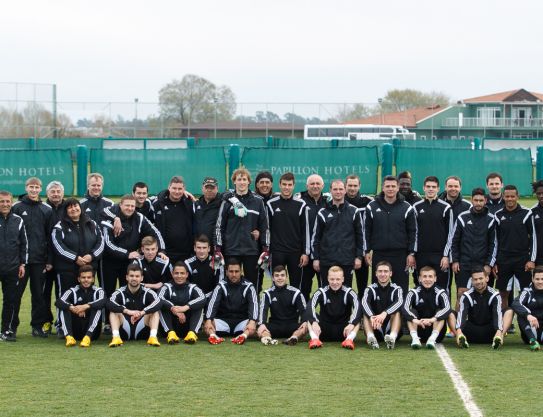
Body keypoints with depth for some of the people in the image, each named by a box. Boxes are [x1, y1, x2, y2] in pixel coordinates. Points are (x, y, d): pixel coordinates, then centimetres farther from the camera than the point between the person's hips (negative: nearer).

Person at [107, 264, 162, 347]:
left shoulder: (147, 292, -4)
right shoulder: (121, 293, -5)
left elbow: (158, 303, -24)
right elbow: (109, 303, -25)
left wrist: (142, 313, -38)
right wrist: (127, 311, -37)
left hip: (142, 332, 0)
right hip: (124, 332, 0)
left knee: (154, 312, -17)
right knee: (114, 311, -19)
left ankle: (153, 337, -33)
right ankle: (116, 337, -34)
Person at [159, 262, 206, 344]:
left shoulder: (192, 288, 3)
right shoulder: (167, 287, 3)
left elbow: (203, 299, -19)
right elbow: (159, 299, -19)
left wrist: (186, 307, -33)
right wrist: (173, 309, -34)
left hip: (188, 326, 0)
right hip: (172, 326, 0)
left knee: (199, 306, -18)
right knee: (162, 306, -20)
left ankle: (192, 333, -37)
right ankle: (170, 333, -38)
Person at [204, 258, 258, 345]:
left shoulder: (248, 286, 3)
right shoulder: (221, 286, 4)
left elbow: (253, 304, -11)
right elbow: (213, 303, -10)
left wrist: (252, 321, -31)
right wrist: (209, 320, -29)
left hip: (242, 321, -1)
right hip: (223, 320, 1)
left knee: (252, 327, -33)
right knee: (207, 326, -27)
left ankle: (243, 336, -58)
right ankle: (213, 336, -54)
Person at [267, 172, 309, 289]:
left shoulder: (300, 204, 2)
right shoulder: (271, 204, 2)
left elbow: (305, 230, 3)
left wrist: (305, 253, -2)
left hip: (296, 252, 0)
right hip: (277, 252, 0)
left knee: (296, 284, 4)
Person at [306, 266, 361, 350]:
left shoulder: (349, 292, -5)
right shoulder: (321, 292, -4)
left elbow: (358, 308, -21)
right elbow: (310, 307, -20)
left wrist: (352, 324, -39)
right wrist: (314, 322, -39)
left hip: (343, 332, -1)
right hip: (324, 332, 1)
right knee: (310, 318, -21)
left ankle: (349, 339, -41)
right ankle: (315, 339, -40)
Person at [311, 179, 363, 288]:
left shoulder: (353, 212, 5)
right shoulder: (323, 213, 6)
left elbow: (360, 235, 6)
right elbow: (315, 237, 7)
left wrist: (359, 256, 0)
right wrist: (316, 258, 1)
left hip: (347, 261, 0)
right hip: (327, 261, 0)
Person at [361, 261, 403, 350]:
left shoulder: (396, 289, 3)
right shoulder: (371, 289, 4)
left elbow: (399, 302, -20)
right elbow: (364, 302, -19)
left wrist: (385, 313, -40)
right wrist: (372, 317, -40)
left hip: (391, 329, -1)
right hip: (375, 330, 1)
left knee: (397, 311, -24)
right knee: (365, 311, -21)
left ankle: (392, 337, -49)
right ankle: (371, 337, -46)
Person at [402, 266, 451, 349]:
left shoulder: (440, 293, -6)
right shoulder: (414, 292, -4)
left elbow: (447, 309, -24)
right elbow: (405, 308, -20)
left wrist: (432, 319, -41)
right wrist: (415, 320, -40)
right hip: (419, 331, 1)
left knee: (440, 312, -22)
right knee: (411, 312, -19)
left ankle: (433, 338, -34)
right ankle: (415, 338, -33)